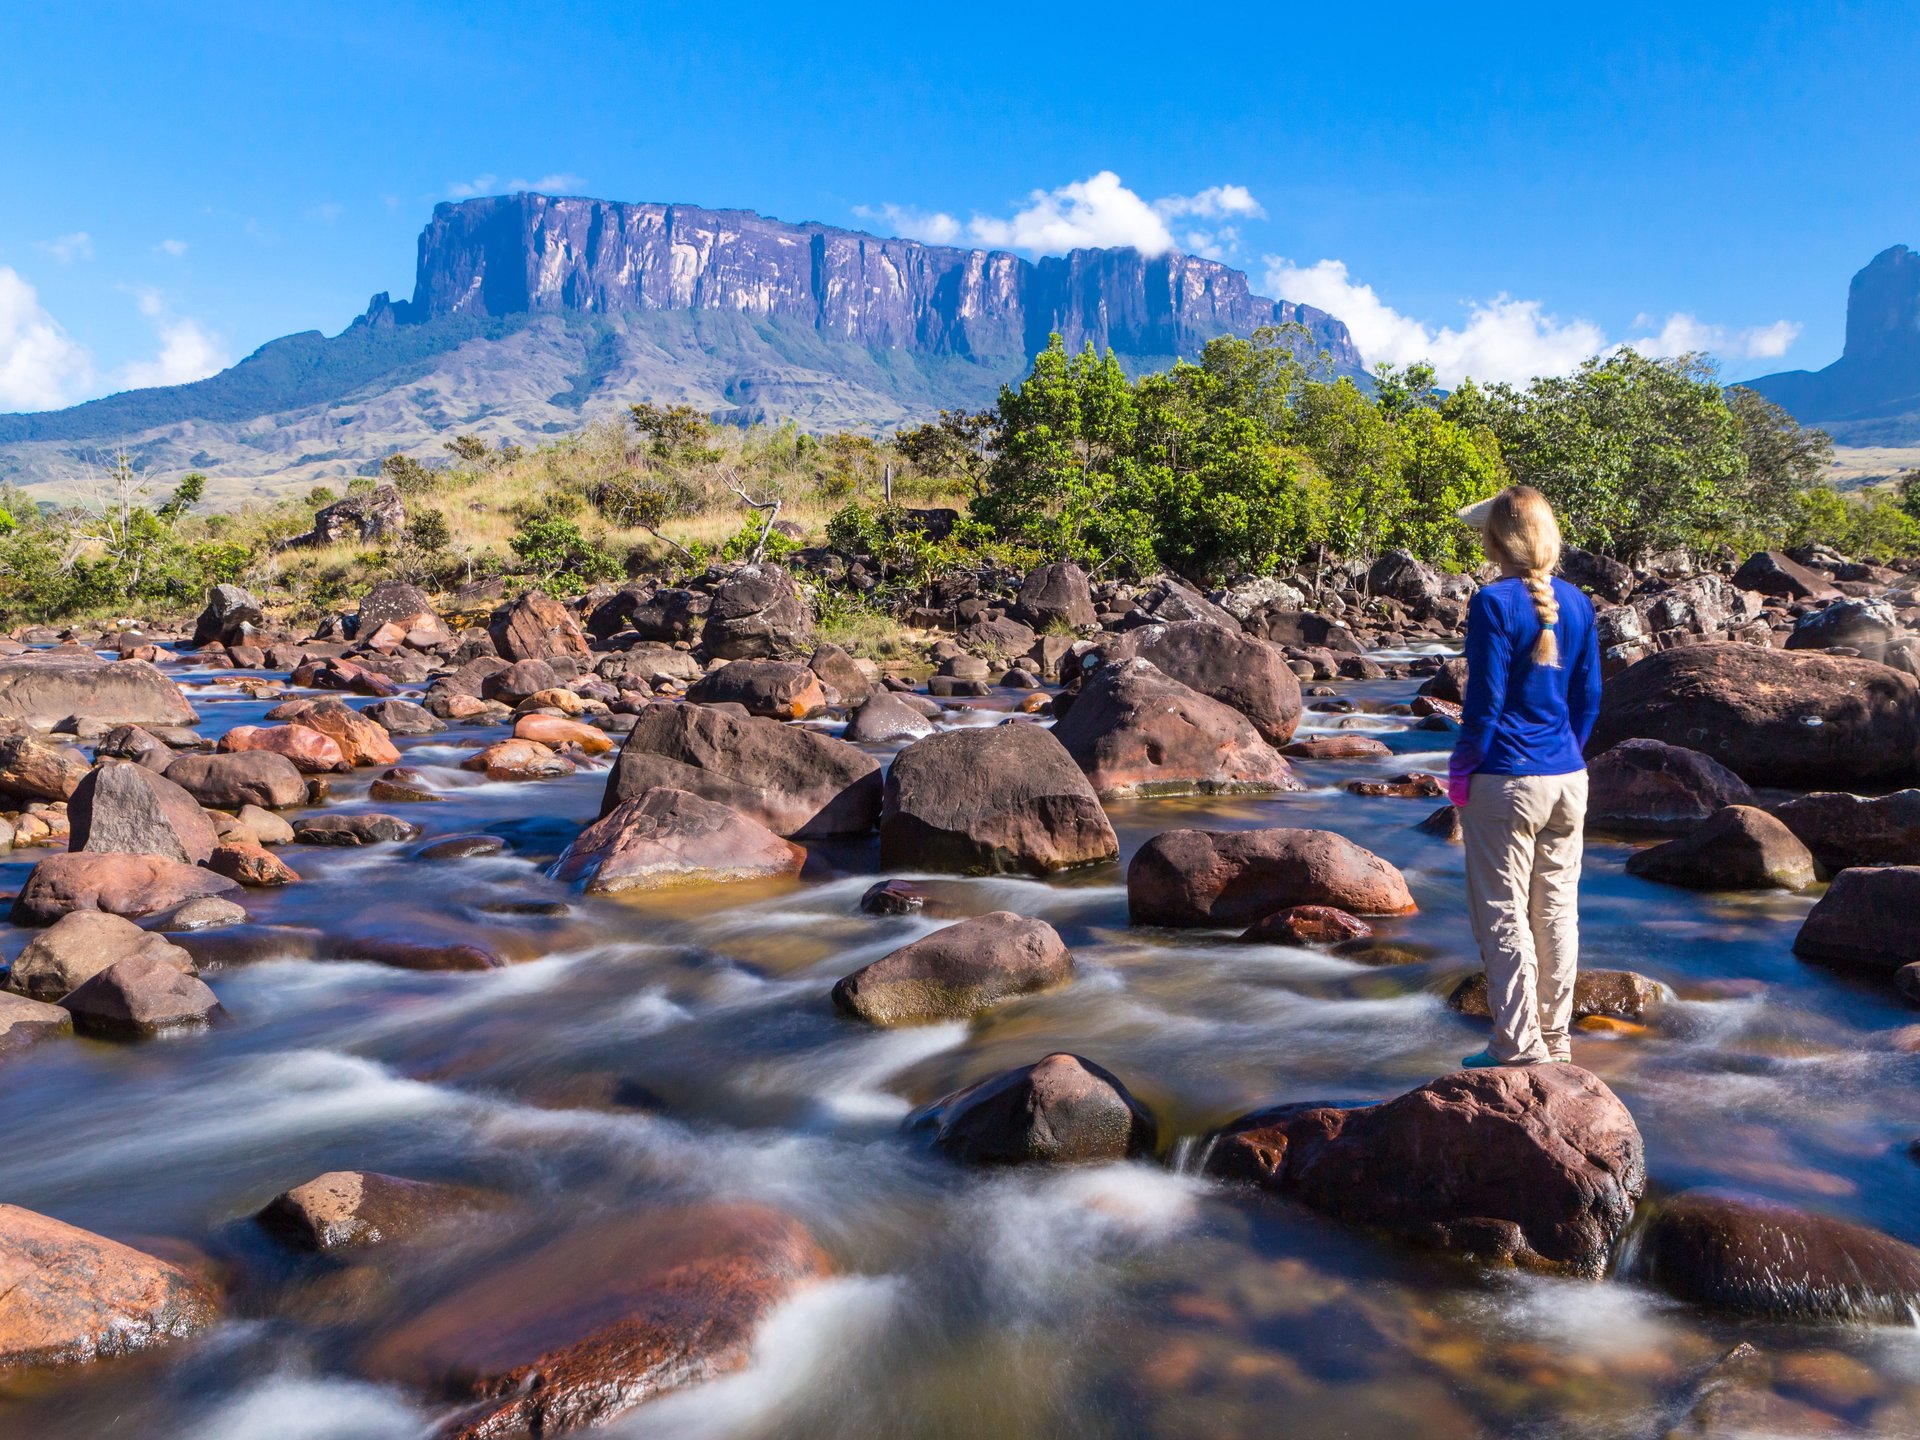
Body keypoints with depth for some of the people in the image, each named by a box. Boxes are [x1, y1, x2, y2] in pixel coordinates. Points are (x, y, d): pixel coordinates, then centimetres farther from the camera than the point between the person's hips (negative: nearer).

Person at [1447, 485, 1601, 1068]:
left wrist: (1461, 770, -5)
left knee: (1504, 916, 2)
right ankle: (1554, 1040, 23)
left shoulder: (1494, 603, -13)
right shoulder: (1576, 602, 6)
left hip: (1505, 783, -7)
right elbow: (1589, 697, 10)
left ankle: (1519, 1048, 7)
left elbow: (1484, 702, -14)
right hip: (1568, 780, 7)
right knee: (1557, 909, 13)